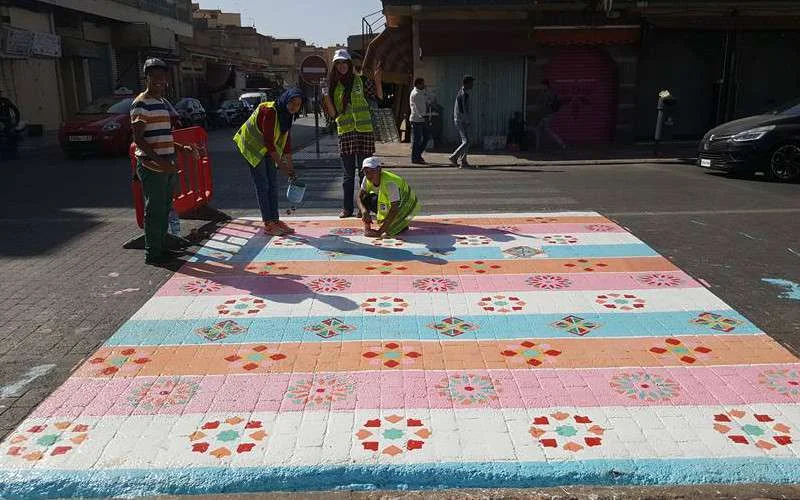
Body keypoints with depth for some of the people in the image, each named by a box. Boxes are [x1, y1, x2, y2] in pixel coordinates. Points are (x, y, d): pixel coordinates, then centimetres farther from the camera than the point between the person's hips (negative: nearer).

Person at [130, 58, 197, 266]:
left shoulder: (164, 103, 18)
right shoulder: (141, 103, -9)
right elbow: (138, 138, -16)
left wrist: (182, 147, 12)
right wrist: (159, 160, -25)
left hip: (167, 165, 9)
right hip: (151, 166, -9)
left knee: (165, 209, 13)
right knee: (155, 210, -5)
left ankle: (162, 248, 23)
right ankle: (152, 253, 3)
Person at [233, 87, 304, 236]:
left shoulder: (287, 115, -1)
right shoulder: (269, 111, -27)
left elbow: (286, 140, 3)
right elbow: (268, 141, -27)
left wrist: (290, 166, 0)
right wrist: (280, 164, -25)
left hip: (267, 149, 8)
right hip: (253, 146, -8)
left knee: (273, 184, 7)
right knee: (263, 186, -8)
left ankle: (275, 220, 12)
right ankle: (268, 224, -4)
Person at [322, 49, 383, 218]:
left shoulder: (360, 80, 4)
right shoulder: (333, 85, 9)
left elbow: (379, 97, 4)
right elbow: (333, 114, 5)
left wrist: (377, 80, -9)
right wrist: (327, 98, -10)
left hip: (364, 130, -2)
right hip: (345, 132, 2)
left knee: (365, 172, 1)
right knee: (348, 174, 7)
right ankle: (347, 207, 13)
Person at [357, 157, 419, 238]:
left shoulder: (389, 183, -37)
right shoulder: (367, 179, -16)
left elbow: (395, 208, -37)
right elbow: (360, 197, -11)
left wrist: (380, 231, -40)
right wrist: (364, 211, -36)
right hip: (388, 202, 7)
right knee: (366, 198, -18)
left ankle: (402, 225, 8)